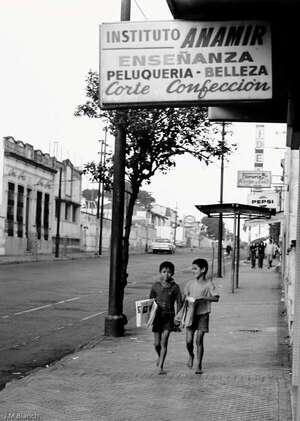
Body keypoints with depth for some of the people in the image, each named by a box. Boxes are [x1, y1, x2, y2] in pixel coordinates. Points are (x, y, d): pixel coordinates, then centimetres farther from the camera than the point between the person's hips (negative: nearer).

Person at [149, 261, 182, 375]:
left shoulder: (174, 287, -4)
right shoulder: (155, 286, 1)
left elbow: (179, 303, 0)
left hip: (169, 316, -2)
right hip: (157, 315, 2)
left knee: (164, 342, -7)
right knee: (156, 343, 6)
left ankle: (160, 367, -2)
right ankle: (160, 357, 37)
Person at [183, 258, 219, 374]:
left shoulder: (208, 284, -7)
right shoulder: (190, 283, 1)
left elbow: (216, 298, -19)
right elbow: (184, 298, 11)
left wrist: (202, 297, -28)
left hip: (203, 316, -2)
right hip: (191, 315, 2)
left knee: (199, 341, -1)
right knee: (189, 341, -3)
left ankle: (199, 366, 11)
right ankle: (191, 355, 29)